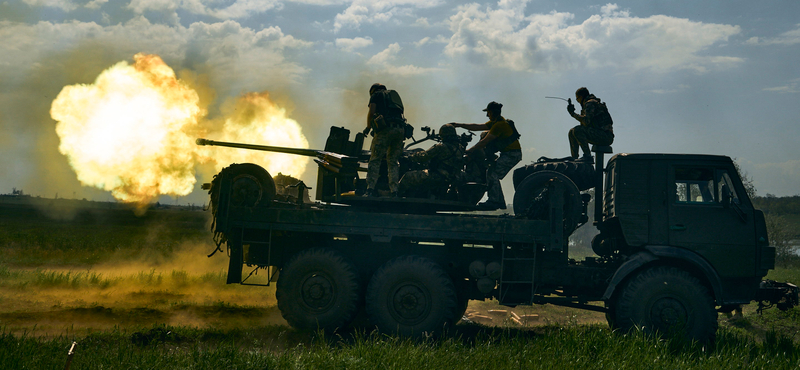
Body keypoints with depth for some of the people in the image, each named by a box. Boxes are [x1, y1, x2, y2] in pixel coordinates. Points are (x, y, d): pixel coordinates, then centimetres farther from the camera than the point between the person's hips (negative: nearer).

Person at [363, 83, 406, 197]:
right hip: (400, 129, 6)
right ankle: (394, 191, 0)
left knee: (375, 160, -5)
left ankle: (370, 189, -16)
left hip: (386, 128, -6)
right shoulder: (394, 94, 32)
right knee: (393, 161, 10)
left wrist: (368, 128, 13)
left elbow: (371, 112, 1)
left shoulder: (376, 95, 15)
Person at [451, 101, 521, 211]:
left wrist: (468, 151, -14)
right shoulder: (495, 122, 14)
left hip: (512, 154, -10)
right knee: (492, 174, 11)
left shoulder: (499, 125, -19)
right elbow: (478, 127, 16)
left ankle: (493, 201, -14)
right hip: (507, 153, 10)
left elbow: (484, 142, -19)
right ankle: (500, 202, 14)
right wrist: (460, 125, 14)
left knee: (492, 174, -14)